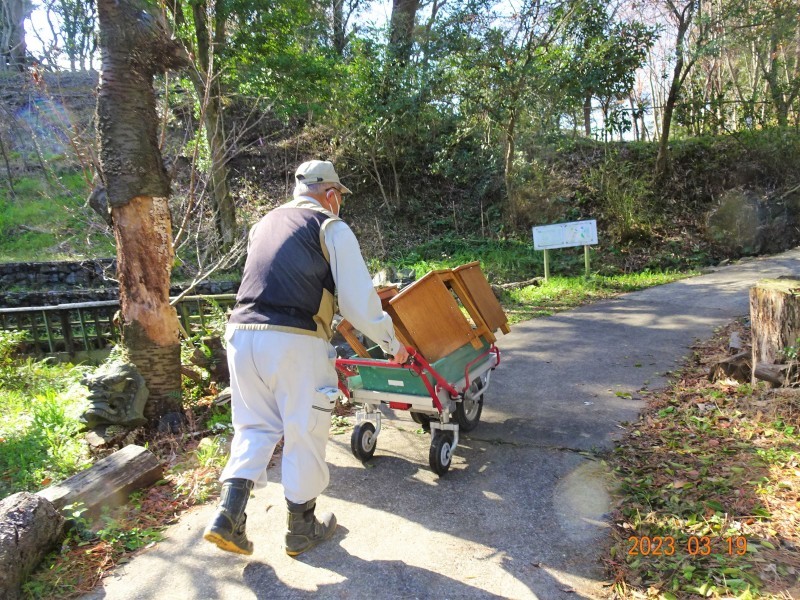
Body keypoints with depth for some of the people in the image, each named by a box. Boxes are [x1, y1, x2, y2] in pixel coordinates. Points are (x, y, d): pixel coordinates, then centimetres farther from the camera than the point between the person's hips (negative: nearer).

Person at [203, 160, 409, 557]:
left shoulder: (264, 223, 21)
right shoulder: (332, 228, 3)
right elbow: (359, 302, -1)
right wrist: (391, 343, 11)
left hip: (241, 333, 6)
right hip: (294, 344, -6)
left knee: (254, 427, 19)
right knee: (304, 435, 9)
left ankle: (228, 516, 9)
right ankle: (302, 530, 23)